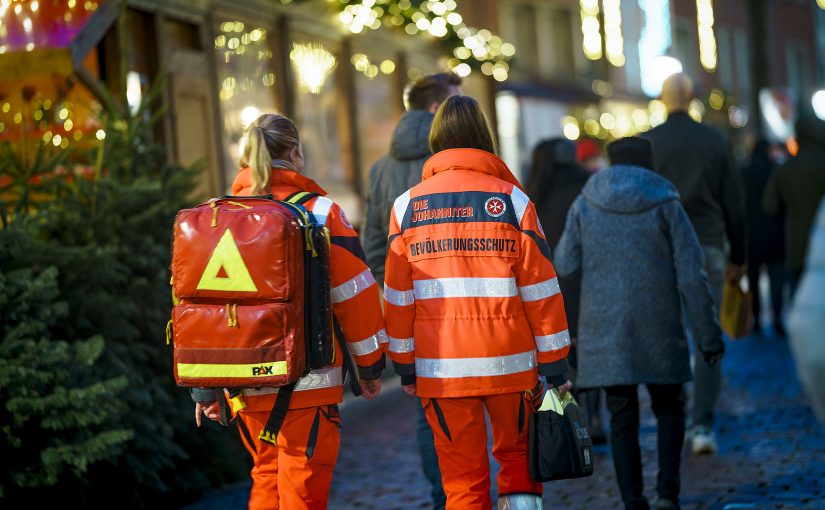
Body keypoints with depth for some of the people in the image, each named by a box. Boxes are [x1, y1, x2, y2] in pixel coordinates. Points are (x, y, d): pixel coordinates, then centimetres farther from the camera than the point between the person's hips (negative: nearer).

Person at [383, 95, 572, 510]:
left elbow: (398, 297, 4)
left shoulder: (408, 206, 2)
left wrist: (405, 366, 13)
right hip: (509, 364, -1)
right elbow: (540, 289, -2)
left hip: (440, 367, 1)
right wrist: (556, 366, 3)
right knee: (518, 458, 18)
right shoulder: (512, 199, -2)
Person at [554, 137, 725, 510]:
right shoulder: (666, 205, -3)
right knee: (669, 409, 16)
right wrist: (708, 333, 0)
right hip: (659, 326, -1)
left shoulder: (585, 205, 1)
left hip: (605, 326, 1)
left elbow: (566, 265, 3)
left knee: (622, 416, 8)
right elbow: (691, 275, -6)